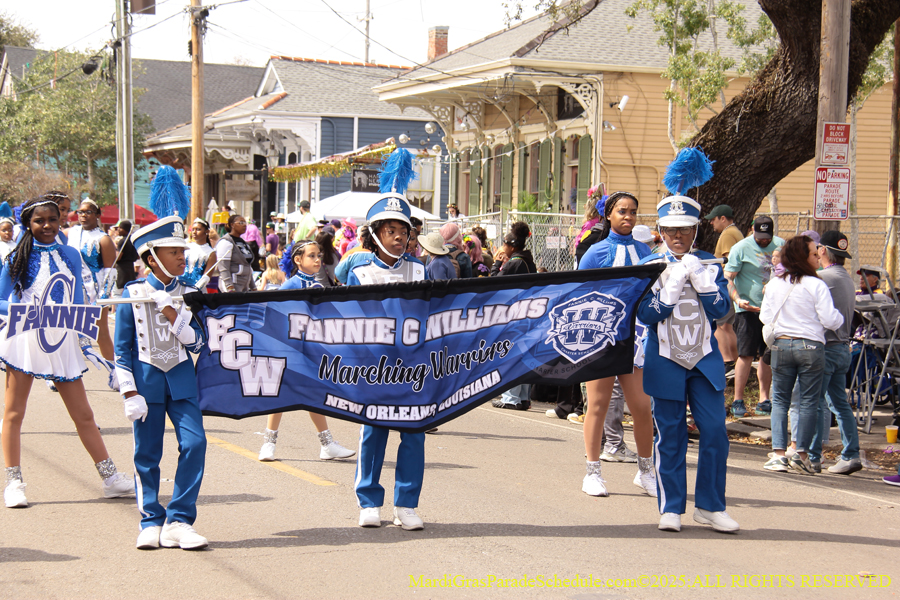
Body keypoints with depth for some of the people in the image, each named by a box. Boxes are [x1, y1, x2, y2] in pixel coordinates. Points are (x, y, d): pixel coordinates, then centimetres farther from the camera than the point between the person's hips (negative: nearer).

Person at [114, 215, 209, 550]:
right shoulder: (133, 295, -2)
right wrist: (130, 392, -7)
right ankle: (151, 522, 14)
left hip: (181, 378, 2)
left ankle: (179, 520, -3)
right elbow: (122, 349, 0)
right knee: (147, 453, 2)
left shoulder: (189, 295, 5)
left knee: (194, 443, -11)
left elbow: (198, 344, 0)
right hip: (146, 378, -2)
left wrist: (173, 315, -13)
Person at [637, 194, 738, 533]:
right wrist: (676, 281, -15)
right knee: (670, 437, 1)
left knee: (715, 432, -4)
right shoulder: (651, 267, 1)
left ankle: (710, 506, 7)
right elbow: (647, 314, -9)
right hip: (666, 362, -2)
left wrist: (699, 275, -12)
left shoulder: (710, 265, 7)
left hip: (705, 360, 2)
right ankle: (671, 508, 11)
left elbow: (720, 309, -4)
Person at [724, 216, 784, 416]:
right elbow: (728, 278, -8)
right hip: (748, 309, -5)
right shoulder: (741, 248, -6)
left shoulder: (780, 245, 8)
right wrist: (738, 299, -23)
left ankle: (764, 398, 16)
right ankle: (738, 400, 0)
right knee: (746, 355, -7)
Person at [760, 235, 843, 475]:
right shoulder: (816, 285, -9)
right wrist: (840, 317, 11)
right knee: (809, 401, 5)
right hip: (810, 346, -3)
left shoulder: (774, 285, 3)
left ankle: (778, 453, 0)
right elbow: (830, 320, -11)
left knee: (780, 400, 9)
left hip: (781, 345, 3)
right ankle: (802, 454, 2)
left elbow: (765, 317, 9)